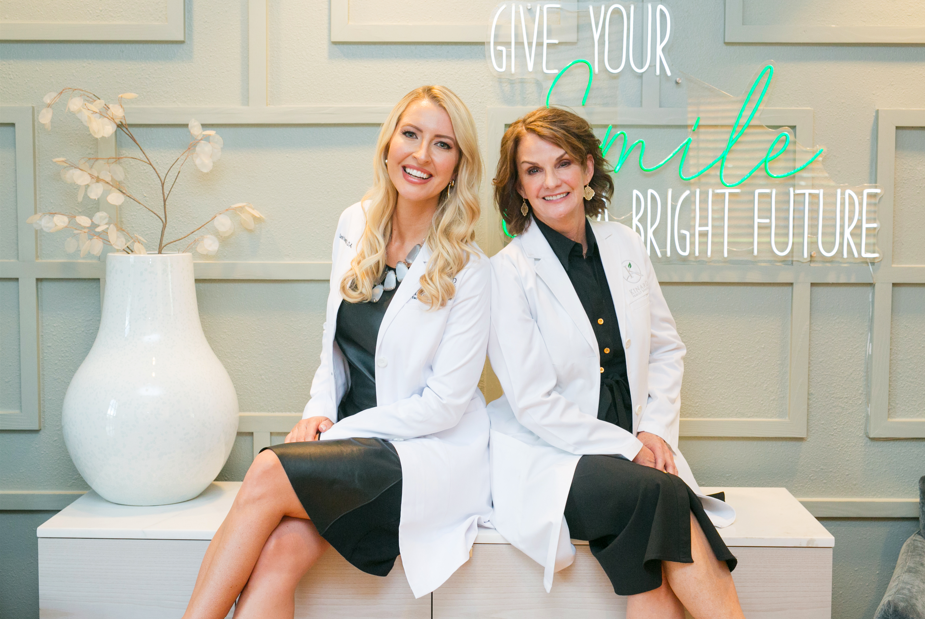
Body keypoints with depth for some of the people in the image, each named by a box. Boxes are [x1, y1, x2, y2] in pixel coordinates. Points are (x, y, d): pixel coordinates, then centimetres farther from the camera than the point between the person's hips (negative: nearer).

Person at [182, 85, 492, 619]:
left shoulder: (466, 268, -11)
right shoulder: (355, 225, 5)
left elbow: (445, 403, -12)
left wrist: (335, 433, -12)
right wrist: (319, 412, -2)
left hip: (430, 451, -4)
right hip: (351, 438, 5)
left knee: (268, 474, -25)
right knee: (279, 550, -23)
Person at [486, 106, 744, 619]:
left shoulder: (624, 246, 8)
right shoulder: (508, 271, -8)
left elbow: (667, 348, 16)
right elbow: (535, 405, -11)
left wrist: (656, 431, 0)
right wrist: (629, 450, -12)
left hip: (635, 449, 4)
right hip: (549, 457, -4)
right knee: (661, 495, -30)